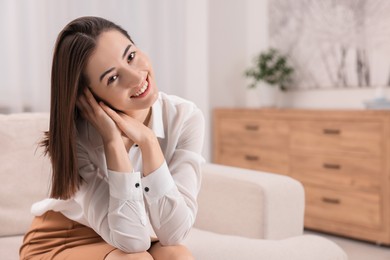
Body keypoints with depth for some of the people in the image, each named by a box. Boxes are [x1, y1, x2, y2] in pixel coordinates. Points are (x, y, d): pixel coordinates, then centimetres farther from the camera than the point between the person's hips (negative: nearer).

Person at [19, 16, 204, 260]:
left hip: (134, 240, 3)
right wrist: (113, 140, -36)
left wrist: (148, 140, -33)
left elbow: (173, 232, -25)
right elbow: (131, 239, -30)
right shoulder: (75, 137, -26)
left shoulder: (185, 118, -19)